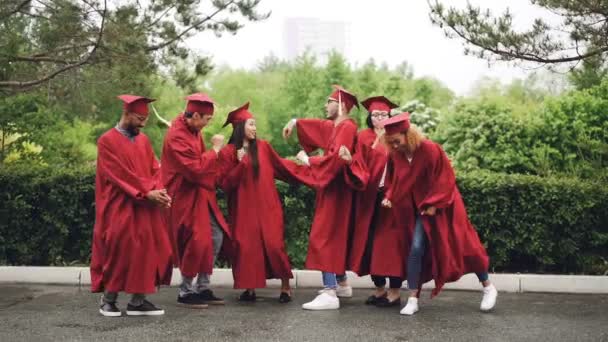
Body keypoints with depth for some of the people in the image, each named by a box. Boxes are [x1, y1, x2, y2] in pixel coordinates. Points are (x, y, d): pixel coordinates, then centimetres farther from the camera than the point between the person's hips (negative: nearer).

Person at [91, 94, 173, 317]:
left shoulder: (143, 140, 13)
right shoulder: (107, 141, -5)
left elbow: (155, 169, 8)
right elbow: (120, 174, -14)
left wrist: (158, 191, -12)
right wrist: (147, 192, -20)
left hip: (145, 208, 6)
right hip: (119, 208, -6)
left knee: (146, 250, 1)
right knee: (118, 250, -4)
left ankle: (138, 301, 7)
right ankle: (108, 300, 11)